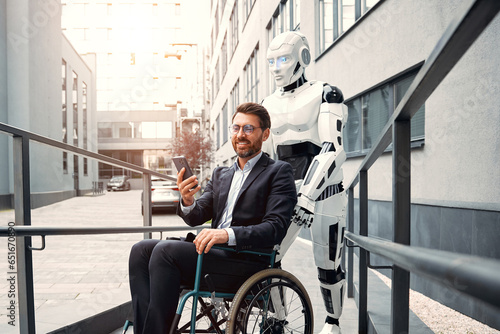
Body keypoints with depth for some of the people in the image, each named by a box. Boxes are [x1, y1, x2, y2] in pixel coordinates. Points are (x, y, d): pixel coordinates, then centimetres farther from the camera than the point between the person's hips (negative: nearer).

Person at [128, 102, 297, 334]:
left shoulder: (279, 172, 2)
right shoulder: (220, 175, 23)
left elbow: (276, 228, -11)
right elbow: (196, 218, 14)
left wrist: (228, 234, -26)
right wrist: (187, 202, -11)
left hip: (247, 261, -7)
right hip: (213, 253, 7)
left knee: (165, 250, -24)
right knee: (142, 250, -11)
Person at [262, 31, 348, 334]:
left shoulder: (325, 95, -5)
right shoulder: (269, 104, 13)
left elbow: (332, 150, -17)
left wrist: (309, 195, -28)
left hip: (323, 194, -5)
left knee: (328, 267, 5)